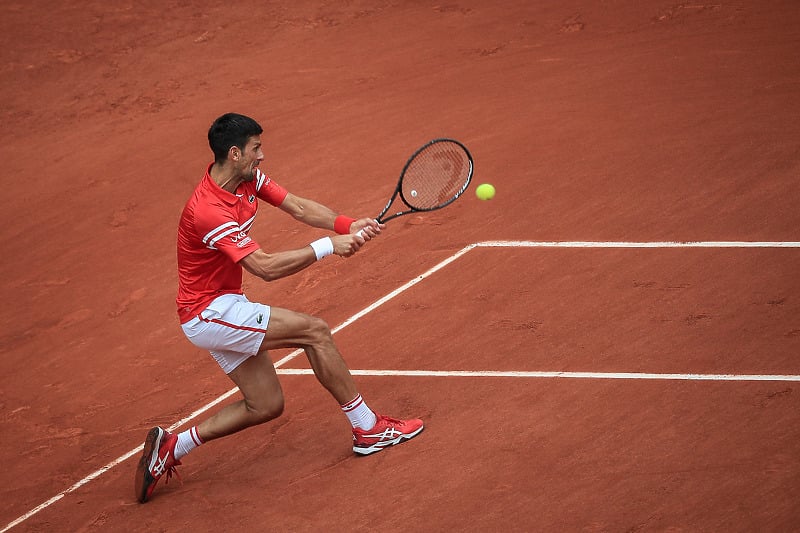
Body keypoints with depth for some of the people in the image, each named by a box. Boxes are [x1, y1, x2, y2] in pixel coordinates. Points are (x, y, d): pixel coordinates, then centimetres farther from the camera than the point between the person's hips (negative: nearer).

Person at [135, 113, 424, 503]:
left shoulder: (248, 179, 1)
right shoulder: (208, 211, -28)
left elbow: (299, 207, 4)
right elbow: (266, 267, -31)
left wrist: (348, 226, -13)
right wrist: (327, 247, -26)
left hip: (221, 306, 10)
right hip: (208, 313, -10)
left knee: (266, 405, 8)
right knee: (314, 331, -12)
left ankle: (171, 446, 12)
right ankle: (368, 430, -1)